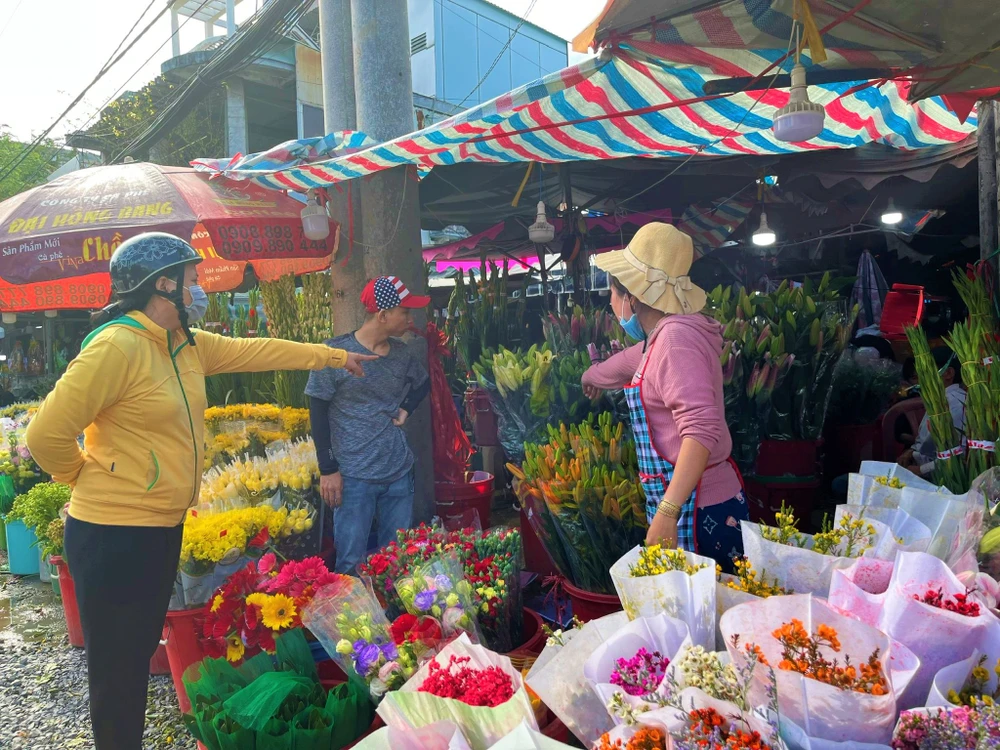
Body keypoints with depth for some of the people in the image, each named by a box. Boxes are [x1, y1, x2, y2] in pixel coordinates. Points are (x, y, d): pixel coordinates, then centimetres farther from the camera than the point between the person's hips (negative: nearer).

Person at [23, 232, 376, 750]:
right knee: (118, 667, 7)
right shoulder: (117, 346, -21)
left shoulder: (187, 346, 7)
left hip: (162, 527, 9)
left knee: (143, 648, 22)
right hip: (115, 536, -9)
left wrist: (334, 356, 21)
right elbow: (46, 435, -21)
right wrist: (86, 477, -3)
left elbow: (255, 351, 17)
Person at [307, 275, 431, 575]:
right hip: (354, 476, -5)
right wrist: (328, 470, -8)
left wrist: (406, 409, 5)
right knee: (352, 563, 1)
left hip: (399, 472, 5)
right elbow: (318, 411, -6)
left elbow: (424, 382, 25)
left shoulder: (401, 352, 5)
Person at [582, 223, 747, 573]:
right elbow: (624, 363, 36)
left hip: (697, 509, -9)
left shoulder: (676, 337, -18)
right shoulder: (658, 340, 12)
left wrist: (667, 513, -32)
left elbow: (702, 428, -28)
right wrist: (591, 376, 56)